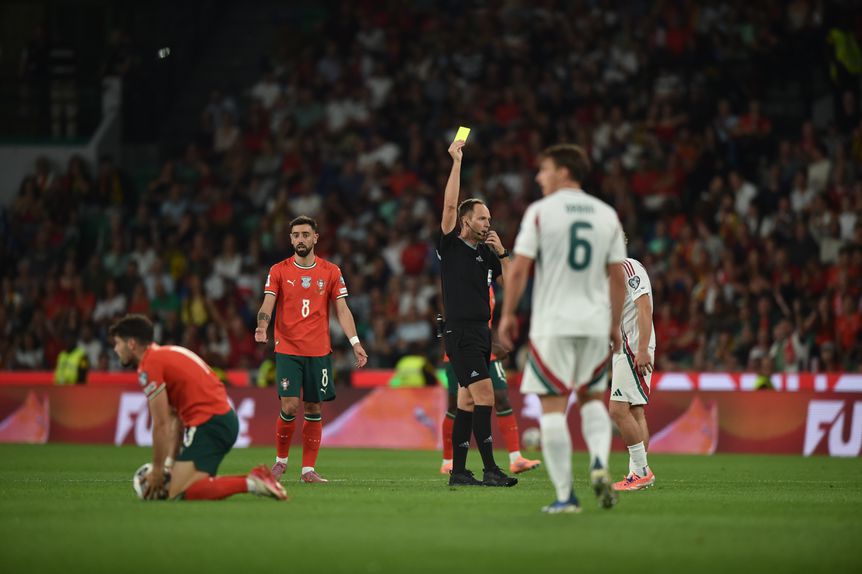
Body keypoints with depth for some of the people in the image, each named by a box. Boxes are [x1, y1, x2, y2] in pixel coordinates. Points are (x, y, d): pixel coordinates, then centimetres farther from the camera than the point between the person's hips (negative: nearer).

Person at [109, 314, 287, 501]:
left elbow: (161, 425, -10)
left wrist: (157, 471, -2)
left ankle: (251, 483, -20)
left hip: (209, 422, -10)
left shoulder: (149, 365, -8)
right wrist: (170, 463, 16)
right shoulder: (168, 354, 22)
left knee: (179, 494, -15)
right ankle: (254, 479, 8)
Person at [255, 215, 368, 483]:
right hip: (287, 349, -2)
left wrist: (355, 343, -5)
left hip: (319, 351, 2)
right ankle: (281, 460, 11)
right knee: (289, 407, -10)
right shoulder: (279, 271, 3)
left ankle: (308, 469, 8)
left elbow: (342, 310, 5)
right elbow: (267, 305, -4)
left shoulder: (331, 272, 6)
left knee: (313, 409, 3)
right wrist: (262, 327, -26)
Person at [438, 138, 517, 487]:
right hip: (460, 333, -8)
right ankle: (490, 470, -18)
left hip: (481, 334, 8)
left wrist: (501, 252, 0)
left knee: (467, 402, 8)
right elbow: (449, 205, -15)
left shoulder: (485, 253, 14)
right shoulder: (450, 246, -5)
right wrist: (457, 162, -13)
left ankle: (458, 472, 10)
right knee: (485, 395, -16)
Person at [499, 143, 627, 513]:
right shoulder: (607, 215, 8)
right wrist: (615, 324, 16)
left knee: (553, 406, -1)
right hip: (596, 323, 4)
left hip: (552, 324, -4)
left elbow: (519, 269, -8)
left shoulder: (540, 211, -4)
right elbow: (618, 276, 8)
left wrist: (507, 314, 2)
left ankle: (565, 496, -6)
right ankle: (600, 462, -6)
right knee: (592, 398, 20)